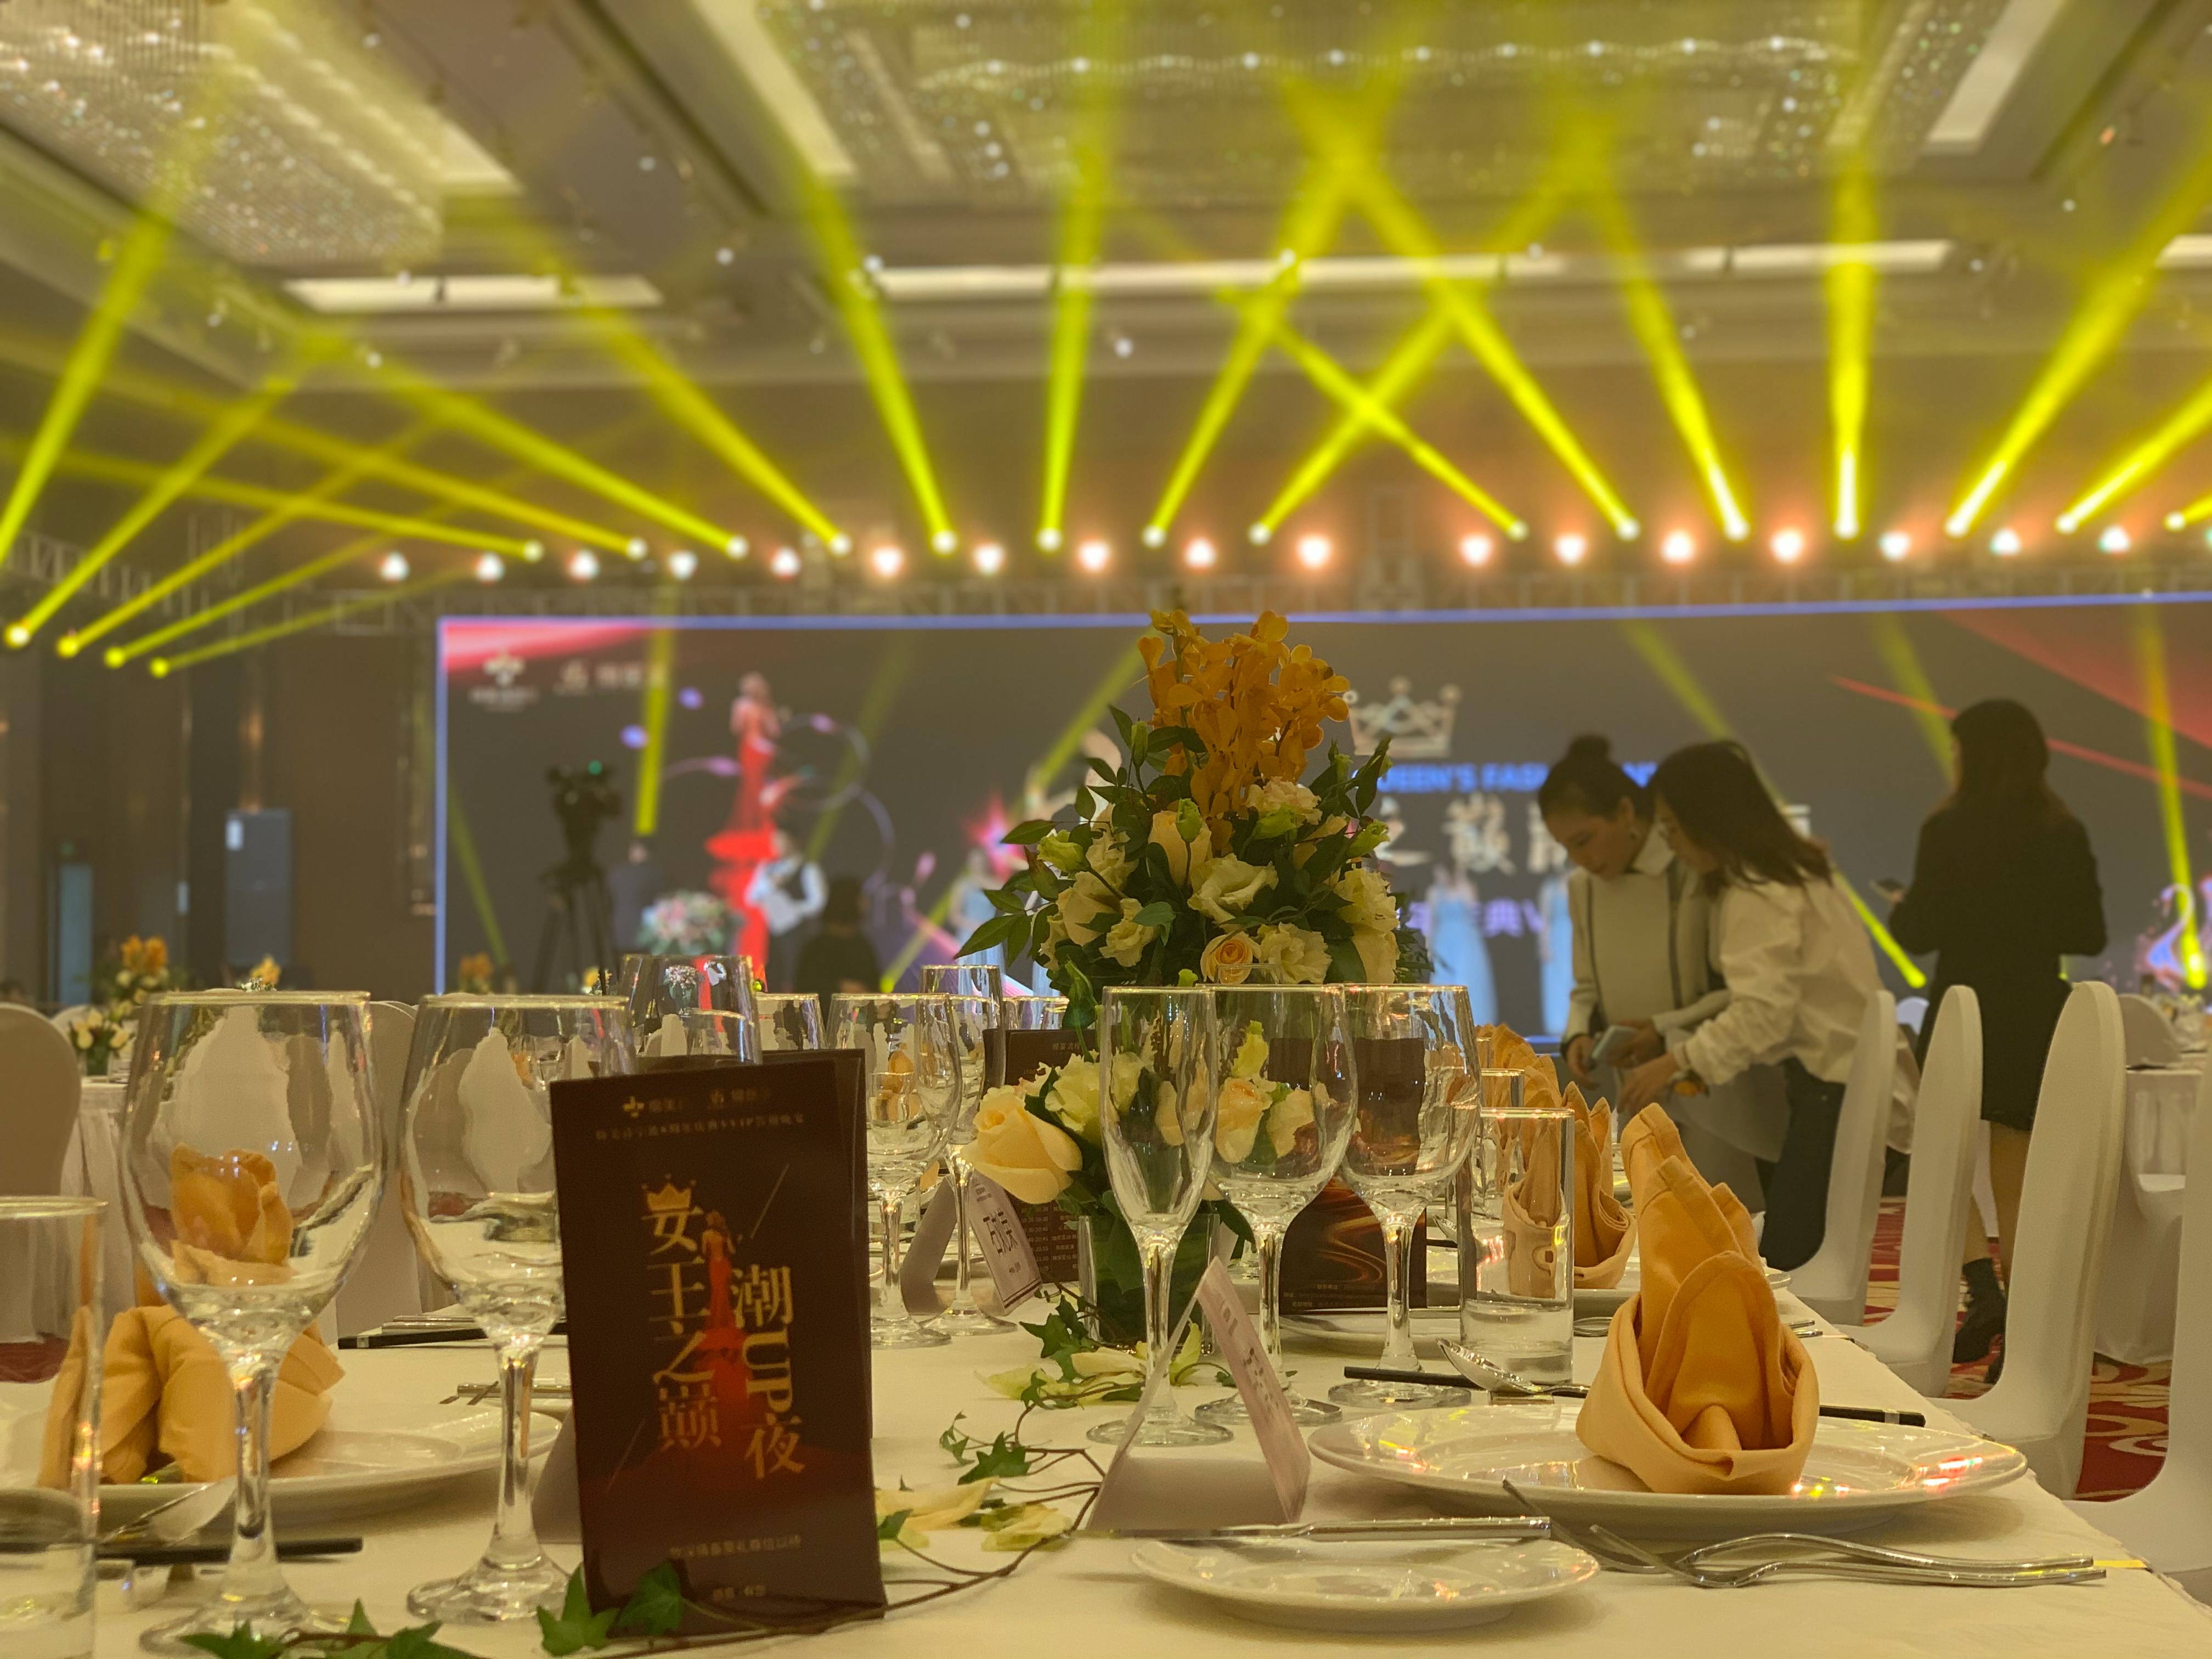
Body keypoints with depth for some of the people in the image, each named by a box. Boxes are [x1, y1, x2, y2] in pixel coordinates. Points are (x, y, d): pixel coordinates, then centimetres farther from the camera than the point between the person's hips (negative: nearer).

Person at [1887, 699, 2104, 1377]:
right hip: (2038, 1019, 3)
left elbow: (1921, 932, -11)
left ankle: (1983, 1290, -7)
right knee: (2014, 1184, 10)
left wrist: (1901, 910, 11)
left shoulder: (1949, 829, -10)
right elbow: (2090, 936, 6)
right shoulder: (2067, 835, 2)